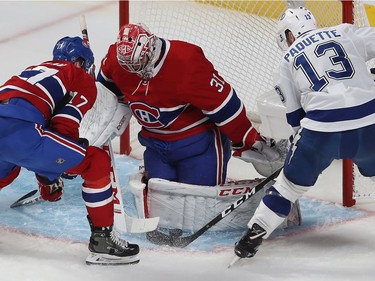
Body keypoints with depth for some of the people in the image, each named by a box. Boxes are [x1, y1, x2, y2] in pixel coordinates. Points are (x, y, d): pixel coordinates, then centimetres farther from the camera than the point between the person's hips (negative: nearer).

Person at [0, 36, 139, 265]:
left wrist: (46, 178, 50)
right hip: (19, 130, -8)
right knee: (97, 161, 3)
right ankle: (102, 237, 5)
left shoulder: (36, 70, 37)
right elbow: (64, 127, 3)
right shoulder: (83, 80, 16)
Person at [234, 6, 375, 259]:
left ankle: (255, 234, 13)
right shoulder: (345, 33, 14)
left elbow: (295, 116, 19)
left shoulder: (289, 59, 17)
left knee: (292, 181, 16)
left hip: (322, 126, 0)